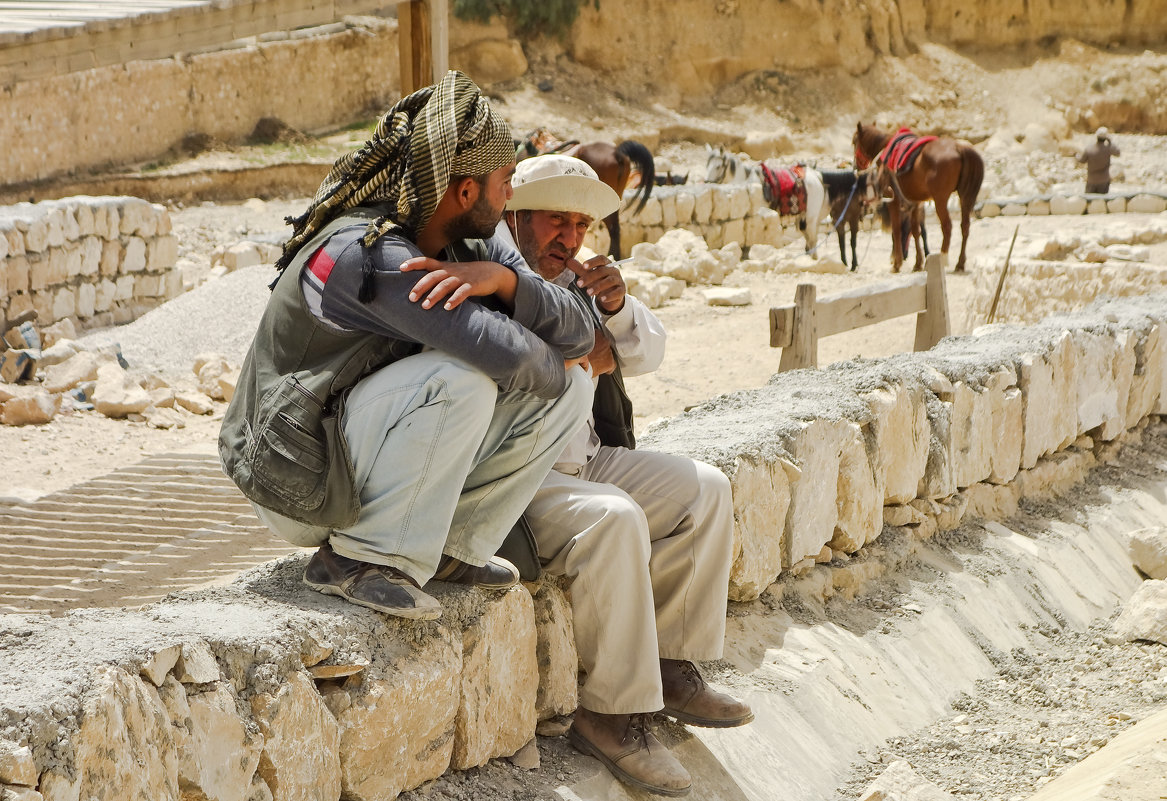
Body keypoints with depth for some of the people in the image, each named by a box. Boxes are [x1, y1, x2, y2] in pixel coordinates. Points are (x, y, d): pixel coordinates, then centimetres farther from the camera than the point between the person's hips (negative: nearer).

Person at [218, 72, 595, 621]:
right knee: (462, 379, -32)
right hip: (300, 481, -8)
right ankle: (361, 559, -18)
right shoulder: (364, 253, -26)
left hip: (365, 465, 8)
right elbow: (507, 354, -35)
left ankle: (450, 546, 2)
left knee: (568, 390, -3)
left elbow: (580, 332, -7)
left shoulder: (471, 249, 2)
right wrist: (554, 367, -12)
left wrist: (501, 278, -25)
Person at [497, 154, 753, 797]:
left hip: (584, 462, 9)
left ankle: (670, 667, 5)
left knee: (705, 490, 0)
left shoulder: (574, 283, 13)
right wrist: (579, 362, -17)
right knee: (614, 518, -32)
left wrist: (617, 309, -7)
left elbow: (648, 354, 15)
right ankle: (610, 713, -24)